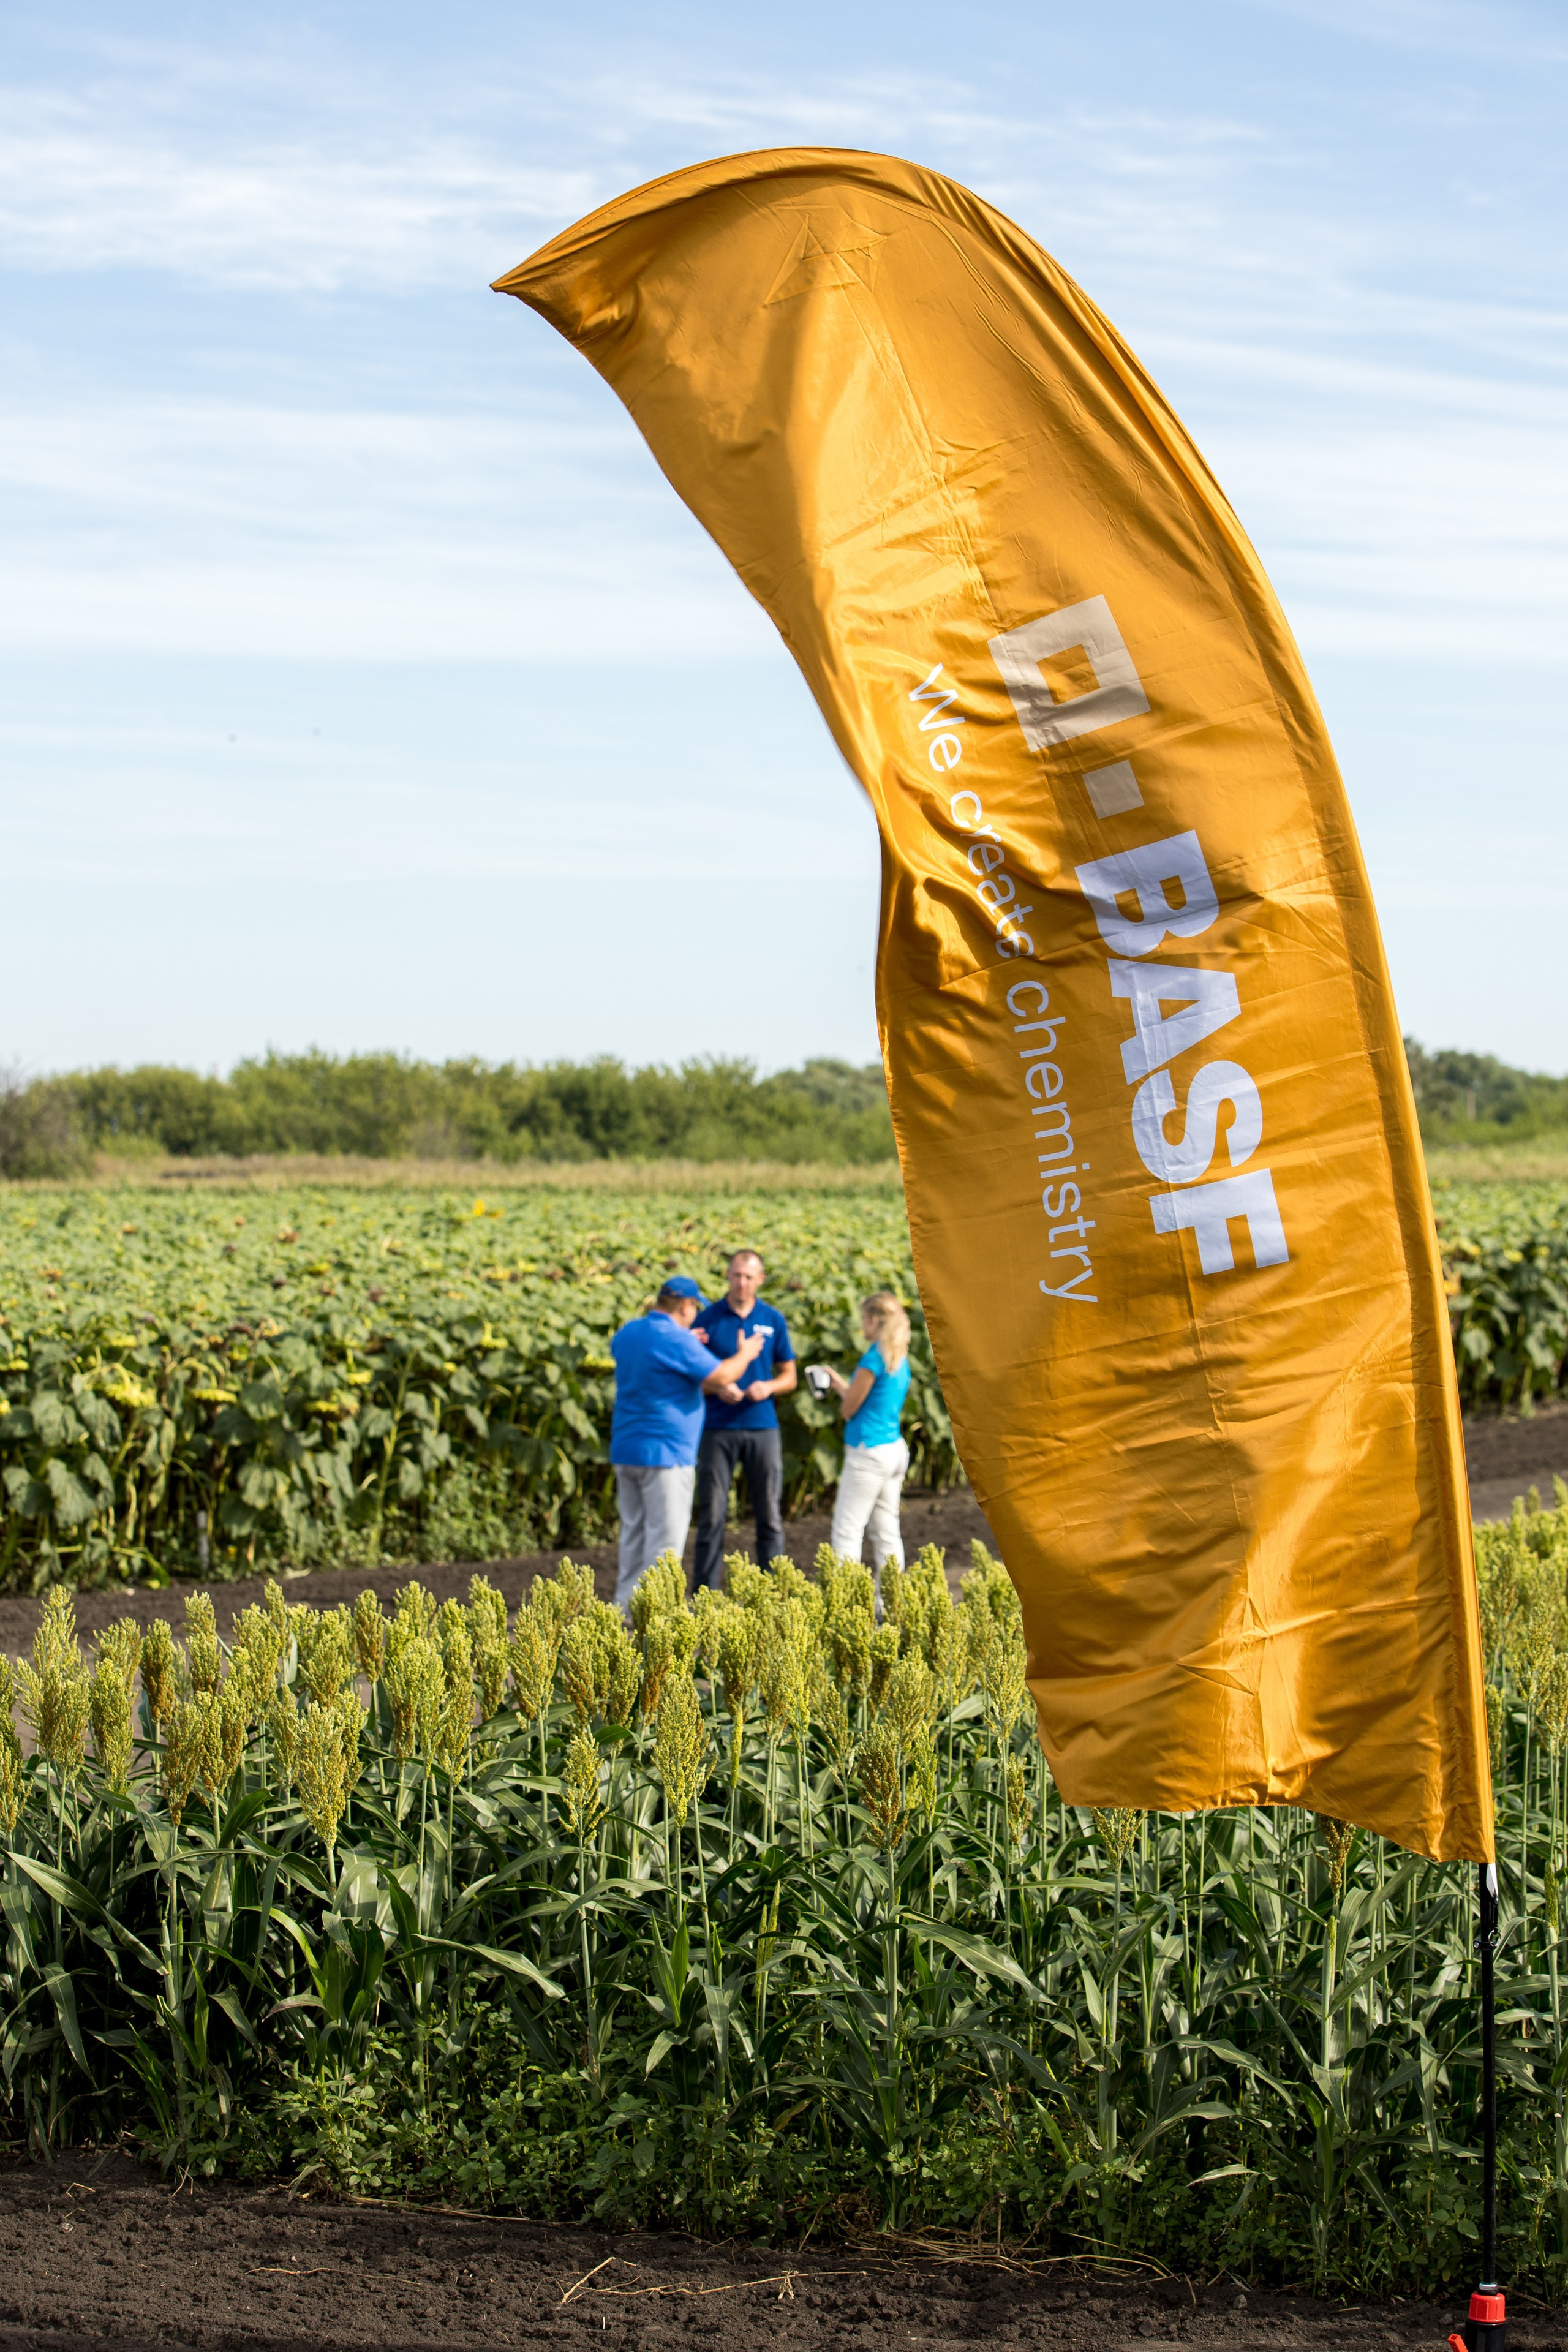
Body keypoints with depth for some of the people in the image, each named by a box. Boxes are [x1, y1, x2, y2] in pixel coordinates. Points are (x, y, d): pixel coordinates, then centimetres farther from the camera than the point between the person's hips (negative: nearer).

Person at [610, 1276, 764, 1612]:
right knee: (665, 1535, -3)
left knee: (634, 1531, 14)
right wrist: (745, 1355, 4)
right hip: (665, 1451, -8)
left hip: (625, 1448, 8)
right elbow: (721, 1377, -15)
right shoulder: (675, 1340, -16)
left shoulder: (626, 1334, 9)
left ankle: (626, 1607, 16)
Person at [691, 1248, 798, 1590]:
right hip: (718, 1429, -1)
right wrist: (717, 1388, -15)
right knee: (712, 1514, -1)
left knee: (769, 1515, 3)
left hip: (762, 1427, 1)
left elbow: (790, 1376, 11)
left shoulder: (773, 1320, 7)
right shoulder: (708, 1318, 2)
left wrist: (769, 1387, -10)